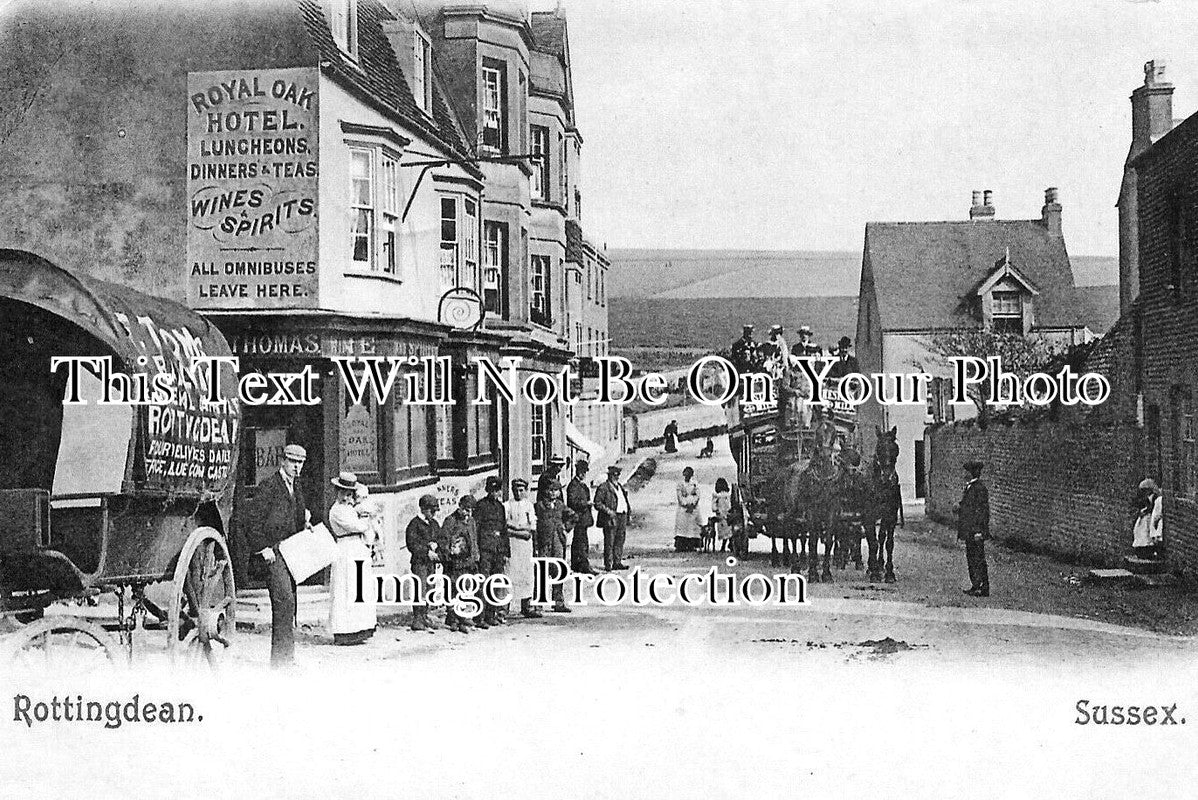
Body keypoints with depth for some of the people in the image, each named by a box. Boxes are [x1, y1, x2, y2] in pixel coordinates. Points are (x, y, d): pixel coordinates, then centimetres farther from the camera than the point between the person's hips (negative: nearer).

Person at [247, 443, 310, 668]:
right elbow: (255, 522, -11)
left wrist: (304, 521, 8)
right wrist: (264, 548, -16)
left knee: (289, 603, 9)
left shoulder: (297, 487, 17)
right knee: (284, 600, -17)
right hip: (273, 552, -8)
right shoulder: (268, 487, -8)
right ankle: (280, 657, -16)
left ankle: (287, 656, 15)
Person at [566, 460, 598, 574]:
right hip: (579, 517, -10)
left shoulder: (582, 485, 18)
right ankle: (584, 565, -11)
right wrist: (586, 503, -22)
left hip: (584, 517, 10)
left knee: (576, 542, 13)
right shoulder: (573, 485, -12)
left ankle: (575, 565, 18)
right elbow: (572, 502, -18)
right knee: (582, 543, -10)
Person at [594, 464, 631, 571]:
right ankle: (608, 565, -1)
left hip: (622, 517, 8)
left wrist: (628, 508, 14)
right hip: (611, 518, -8)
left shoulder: (620, 486, 19)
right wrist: (608, 511, -20)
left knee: (620, 541, 10)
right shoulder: (603, 488, -6)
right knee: (609, 542, -4)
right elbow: (597, 503, -11)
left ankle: (617, 562, 18)